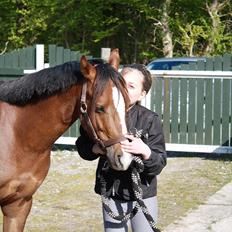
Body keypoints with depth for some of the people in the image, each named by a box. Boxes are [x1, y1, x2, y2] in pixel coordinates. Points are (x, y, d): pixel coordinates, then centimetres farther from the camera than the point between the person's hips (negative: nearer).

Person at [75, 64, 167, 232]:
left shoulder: (150, 120, -11)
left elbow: (159, 164, -12)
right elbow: (82, 146, 7)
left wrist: (144, 151, -32)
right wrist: (96, 149, -14)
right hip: (111, 194, 3)